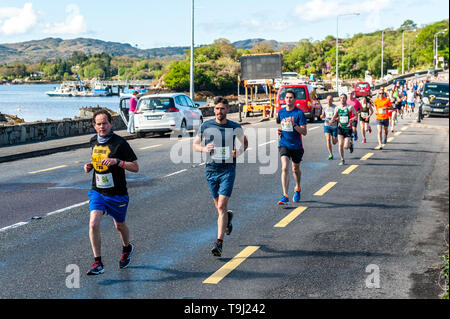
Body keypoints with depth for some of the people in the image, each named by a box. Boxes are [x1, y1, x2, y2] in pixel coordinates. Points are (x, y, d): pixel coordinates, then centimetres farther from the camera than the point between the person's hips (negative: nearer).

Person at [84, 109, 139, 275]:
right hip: (97, 191, 3)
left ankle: (127, 248, 48)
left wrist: (117, 161, -26)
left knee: (119, 225, 15)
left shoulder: (120, 143, -13)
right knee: (93, 223, -17)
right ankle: (98, 263, -8)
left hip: (117, 193, -3)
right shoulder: (93, 141, 4)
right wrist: (90, 166, 3)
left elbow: (135, 167, -12)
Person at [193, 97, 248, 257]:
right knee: (218, 206, 14)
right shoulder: (206, 126, 2)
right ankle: (228, 216, 51)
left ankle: (219, 242, -11)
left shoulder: (235, 127, 0)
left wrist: (239, 152, -5)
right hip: (211, 170, 3)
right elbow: (195, 144, 9)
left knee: (221, 206, -12)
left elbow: (245, 142, 16)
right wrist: (204, 149, -13)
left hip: (228, 170, -3)